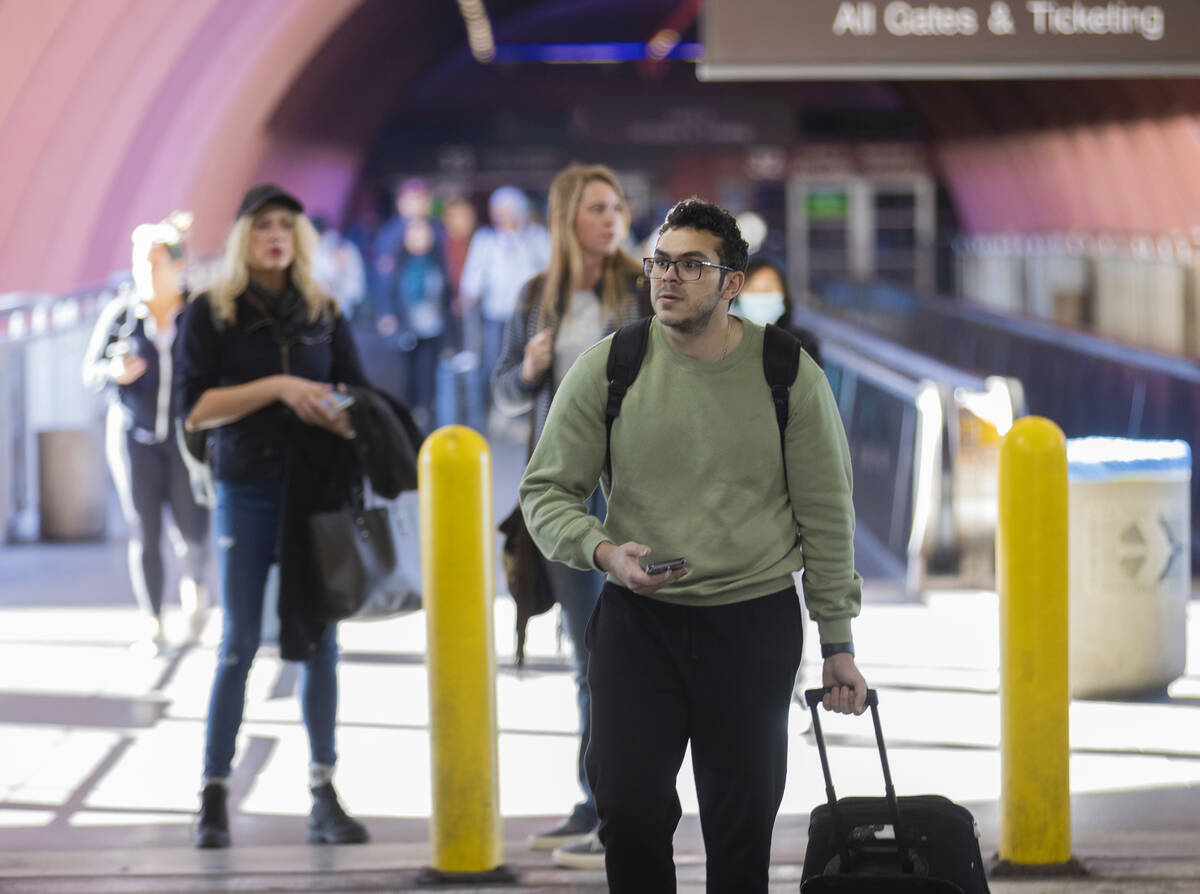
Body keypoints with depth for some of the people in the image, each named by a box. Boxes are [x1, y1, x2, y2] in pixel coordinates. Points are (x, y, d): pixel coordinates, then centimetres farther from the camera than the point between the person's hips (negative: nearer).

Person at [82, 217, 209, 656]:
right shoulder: (120, 312, -1)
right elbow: (91, 371, 2)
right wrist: (116, 372, -20)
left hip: (189, 438, -1)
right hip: (135, 436, 1)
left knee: (190, 533, -5)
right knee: (144, 534, -1)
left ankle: (194, 582, 30)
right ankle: (153, 626, 11)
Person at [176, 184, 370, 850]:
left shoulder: (323, 313, 11)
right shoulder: (210, 314, 2)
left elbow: (357, 391, 14)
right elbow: (195, 408, -5)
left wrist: (344, 416, -9)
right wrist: (276, 387, -14)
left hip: (319, 487, 2)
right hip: (248, 487, -2)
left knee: (319, 641, 3)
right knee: (239, 642, -1)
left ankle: (324, 798, 7)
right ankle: (213, 796, 6)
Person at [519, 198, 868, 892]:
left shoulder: (791, 376, -3)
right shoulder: (606, 368, -3)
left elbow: (827, 515, 3)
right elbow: (546, 490, 2)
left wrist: (838, 645, 4)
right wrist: (604, 552, -18)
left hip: (755, 624, 0)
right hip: (637, 620, 0)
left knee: (744, 819, 5)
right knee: (630, 805, -7)